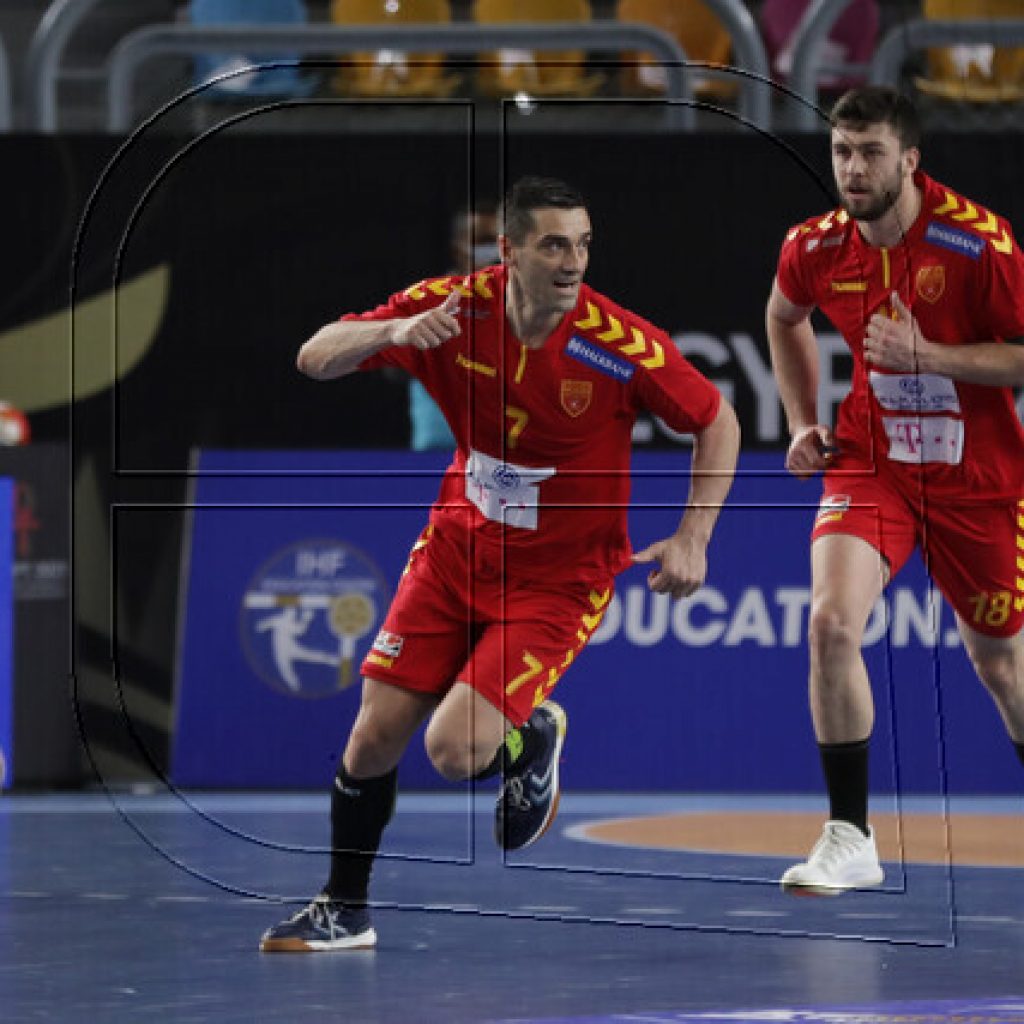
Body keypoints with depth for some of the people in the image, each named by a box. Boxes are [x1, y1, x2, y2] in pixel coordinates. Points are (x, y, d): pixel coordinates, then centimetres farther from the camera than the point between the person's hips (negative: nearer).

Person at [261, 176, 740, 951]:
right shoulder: (452, 308, -13)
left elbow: (718, 422, -7)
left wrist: (692, 540, -14)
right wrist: (391, 332, -30)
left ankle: (533, 739, 18)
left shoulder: (619, 343, -22)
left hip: (559, 575, -4)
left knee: (455, 752, -18)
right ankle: (344, 910, 24)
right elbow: (315, 360, -10)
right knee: (374, 737, 2)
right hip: (458, 547, 4)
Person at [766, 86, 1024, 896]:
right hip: (869, 462, 2)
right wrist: (804, 422, 10)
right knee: (831, 623, -20)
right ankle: (850, 838, -13)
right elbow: (784, 319, 18)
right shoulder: (815, 249, -6)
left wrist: (926, 356, -26)